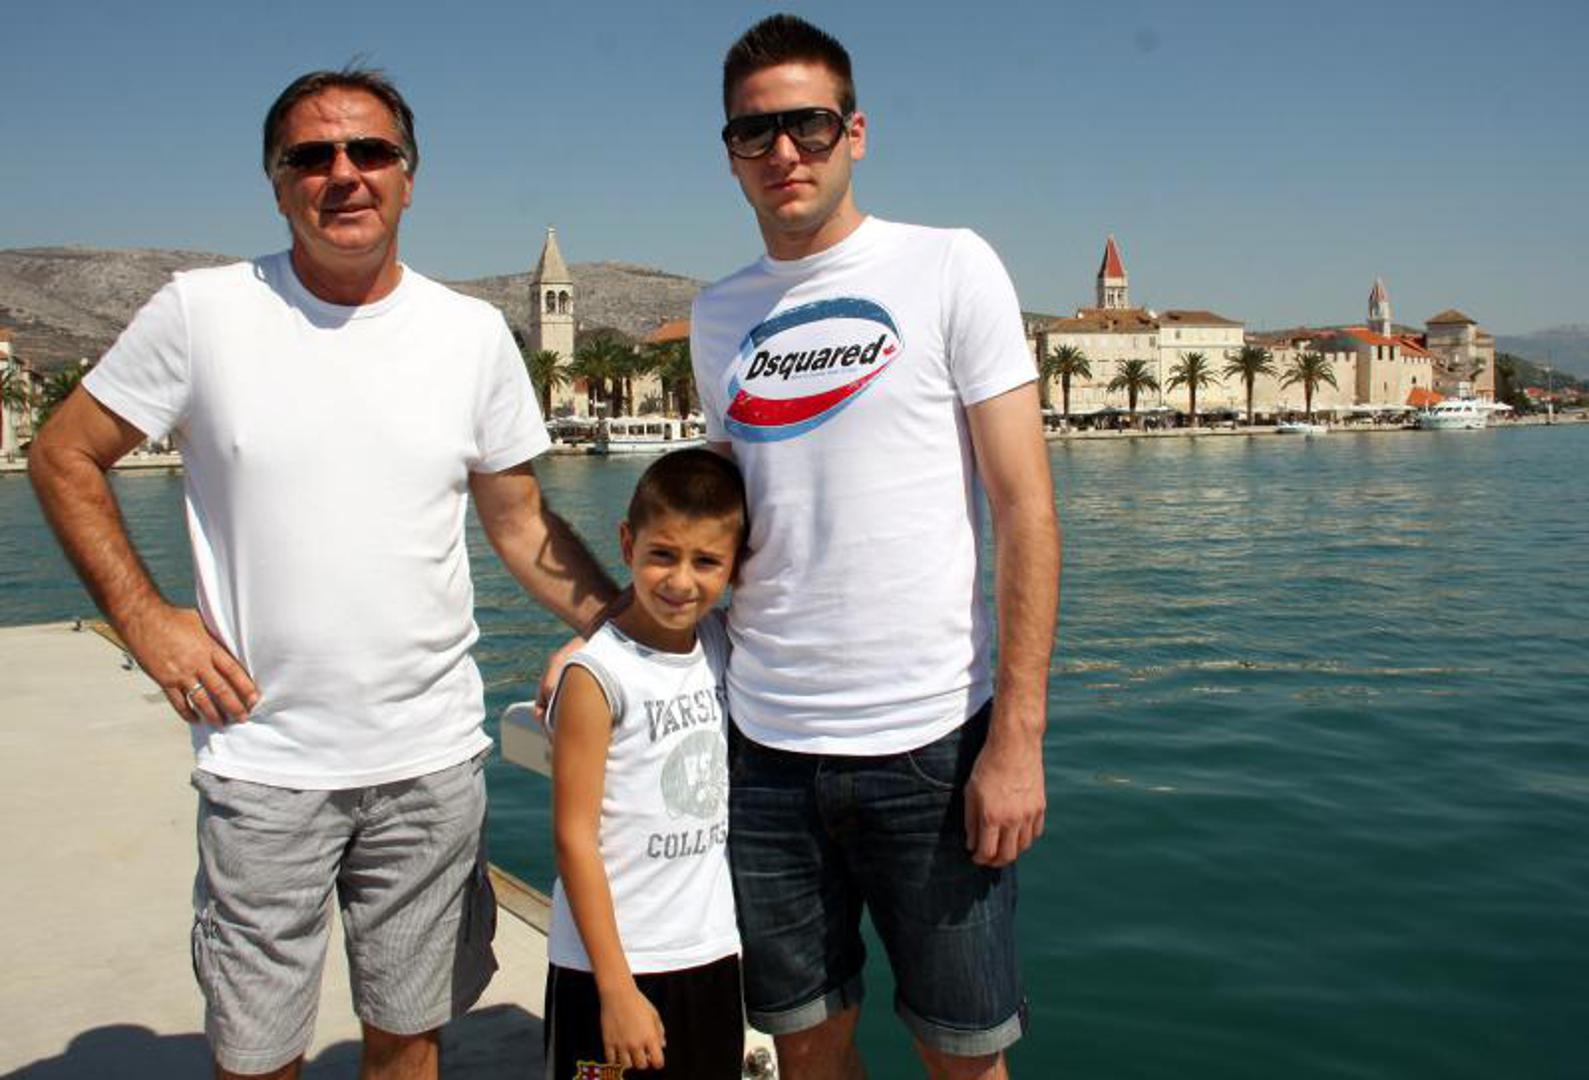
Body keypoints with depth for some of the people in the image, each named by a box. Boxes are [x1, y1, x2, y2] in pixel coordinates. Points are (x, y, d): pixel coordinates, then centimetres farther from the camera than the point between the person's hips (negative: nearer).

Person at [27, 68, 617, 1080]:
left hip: (434, 761, 2)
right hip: (263, 762, -1)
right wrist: (144, 616, -5)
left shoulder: (474, 333, 1)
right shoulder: (202, 312, -5)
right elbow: (64, 459, 5)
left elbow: (522, 523, 6)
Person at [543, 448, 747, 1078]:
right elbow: (574, 838, -15)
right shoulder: (597, 675, -16)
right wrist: (617, 989, -14)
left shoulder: (723, 644, 0)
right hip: (613, 963, -5)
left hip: (713, 955, 6)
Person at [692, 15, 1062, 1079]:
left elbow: (1025, 508, -7)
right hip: (768, 744, 4)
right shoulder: (718, 315, 10)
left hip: (932, 739, -3)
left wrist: (1019, 736, -12)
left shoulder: (949, 269, -3)